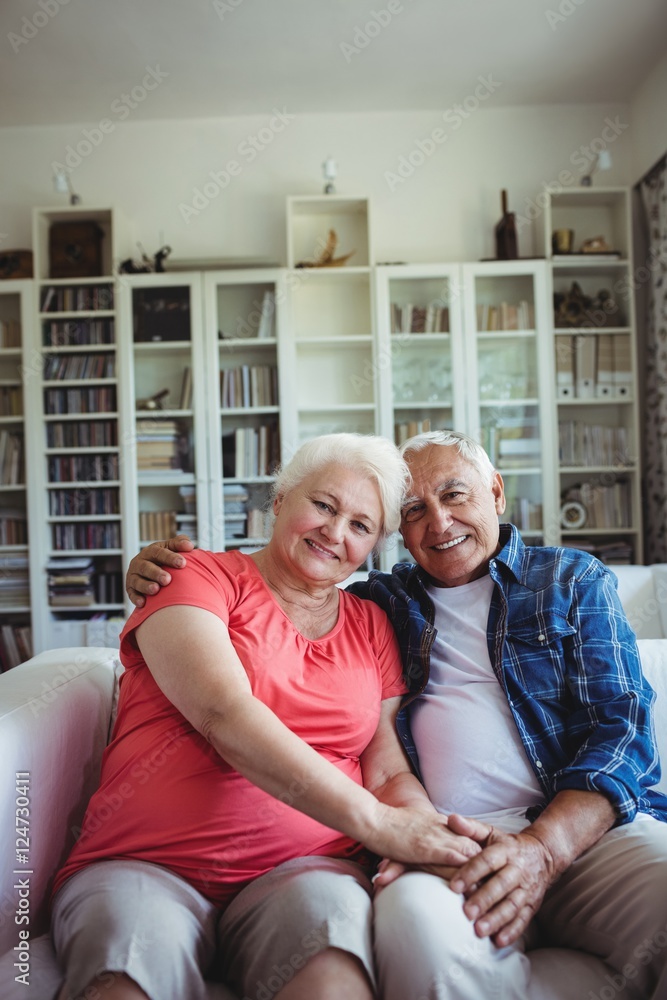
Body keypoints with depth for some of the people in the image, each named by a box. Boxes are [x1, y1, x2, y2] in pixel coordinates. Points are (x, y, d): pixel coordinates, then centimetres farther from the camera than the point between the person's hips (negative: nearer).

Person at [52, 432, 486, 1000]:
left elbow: (390, 769, 10)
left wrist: (428, 829, -15)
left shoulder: (373, 627, 16)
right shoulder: (198, 576, 2)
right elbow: (224, 714, -15)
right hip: (145, 862, -2)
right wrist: (375, 822, -22)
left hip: (303, 866, 3)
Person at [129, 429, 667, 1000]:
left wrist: (544, 845, -13)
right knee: (418, 922, -35)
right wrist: (163, 581, 5)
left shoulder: (572, 579, 15)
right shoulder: (381, 603, 18)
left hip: (587, 826, 0)